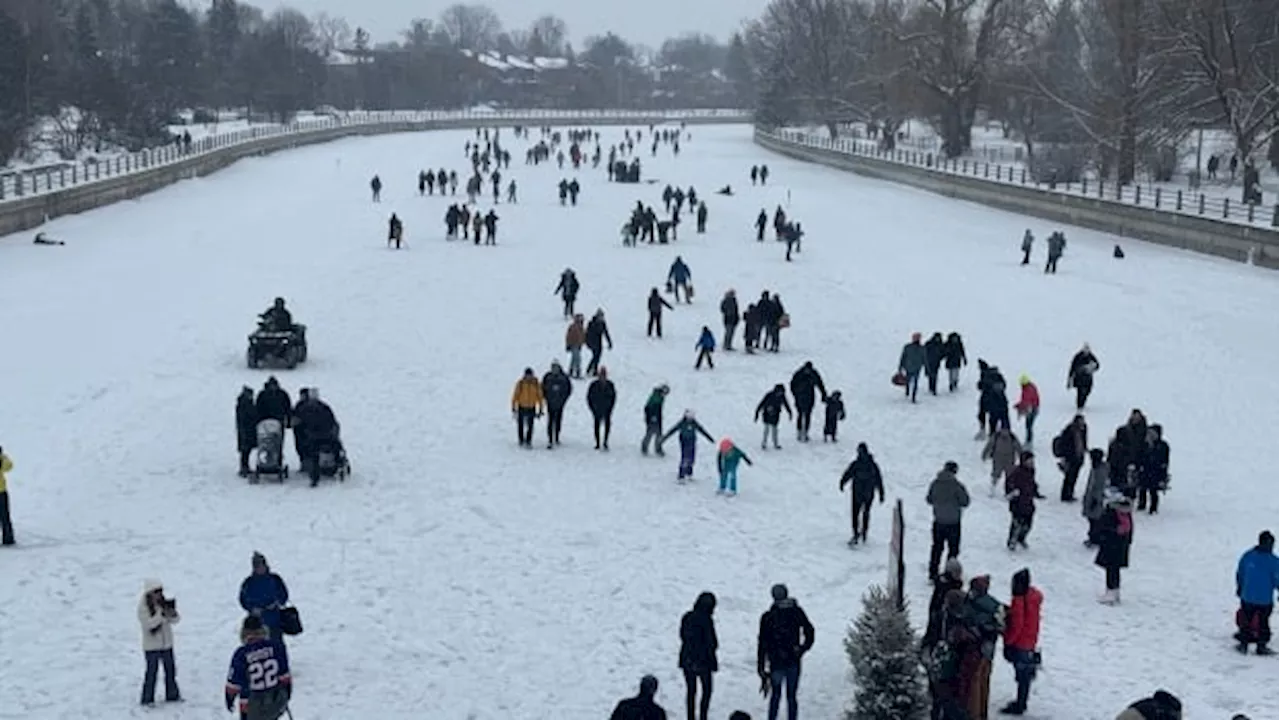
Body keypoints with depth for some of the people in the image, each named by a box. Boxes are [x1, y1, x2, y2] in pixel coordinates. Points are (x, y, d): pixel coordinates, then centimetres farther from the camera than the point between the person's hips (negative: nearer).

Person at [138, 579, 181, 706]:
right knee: (152, 672, -2)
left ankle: (172, 695, 27)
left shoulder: (164, 603, 2)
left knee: (170, 670, 14)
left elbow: (175, 620, 2)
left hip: (167, 644, 6)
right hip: (151, 646, -6)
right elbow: (148, 624, -24)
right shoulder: (143, 607, -13)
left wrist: (173, 614, -20)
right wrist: (162, 614, -29)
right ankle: (147, 699, 8)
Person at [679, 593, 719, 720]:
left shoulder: (686, 617, -1)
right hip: (703, 661, -5)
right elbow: (711, 643, -14)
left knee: (690, 691, 15)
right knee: (707, 691, 10)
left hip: (687, 659, 5)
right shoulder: (706, 620, -18)